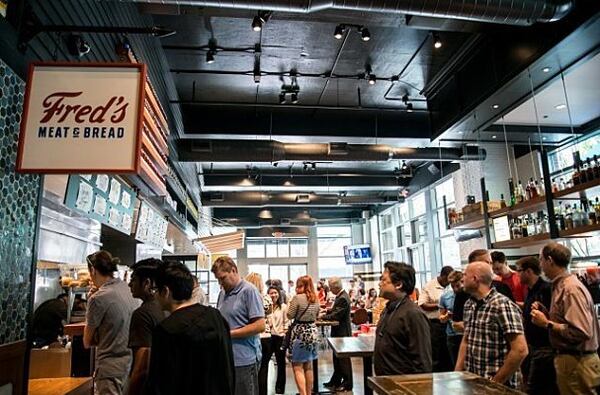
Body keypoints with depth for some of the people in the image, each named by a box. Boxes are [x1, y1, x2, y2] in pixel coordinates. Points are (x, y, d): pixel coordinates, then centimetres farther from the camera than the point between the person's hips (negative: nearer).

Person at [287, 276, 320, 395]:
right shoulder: (316, 299, 6)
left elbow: (290, 315, -10)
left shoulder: (297, 297, -15)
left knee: (298, 367, 1)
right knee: (309, 366, 18)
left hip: (299, 333, -7)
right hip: (312, 332, 7)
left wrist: (291, 304, 4)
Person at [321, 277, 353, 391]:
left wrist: (323, 317, -14)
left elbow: (336, 316, -25)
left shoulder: (343, 298, -24)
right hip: (339, 332, 10)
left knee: (344, 358, 3)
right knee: (337, 357, 18)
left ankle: (347, 384, 15)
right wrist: (328, 311, 1)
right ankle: (336, 381, 30)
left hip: (342, 332, -10)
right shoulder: (341, 296, 7)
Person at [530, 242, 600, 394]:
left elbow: (581, 332, -28)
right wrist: (546, 313, 3)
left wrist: (547, 324, -20)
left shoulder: (571, 289, -21)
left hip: (576, 362, -9)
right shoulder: (562, 286, 8)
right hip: (568, 358, 9)